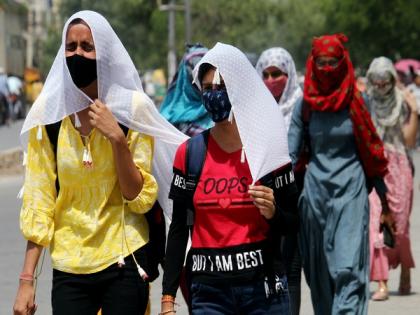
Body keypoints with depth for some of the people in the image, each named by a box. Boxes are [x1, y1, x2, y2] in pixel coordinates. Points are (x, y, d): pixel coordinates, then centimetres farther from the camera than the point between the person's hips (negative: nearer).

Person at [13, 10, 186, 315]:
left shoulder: (132, 109, -4)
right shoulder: (48, 114, -1)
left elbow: (140, 198, -4)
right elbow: (38, 203, 0)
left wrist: (117, 138, -17)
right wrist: (27, 280, -4)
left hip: (124, 262, -1)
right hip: (69, 266, 1)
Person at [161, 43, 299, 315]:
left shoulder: (269, 151, 1)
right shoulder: (189, 153, 4)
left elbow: (293, 225, 6)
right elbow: (179, 228, 8)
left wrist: (272, 212, -16)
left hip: (264, 289, -1)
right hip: (209, 292, 1)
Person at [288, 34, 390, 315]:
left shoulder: (356, 102, 2)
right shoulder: (305, 105, 5)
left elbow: (370, 152, 8)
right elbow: (291, 154, 3)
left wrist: (383, 195, 10)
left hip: (351, 191, -3)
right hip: (315, 193, 3)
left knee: (348, 270, -14)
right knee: (320, 271, 8)